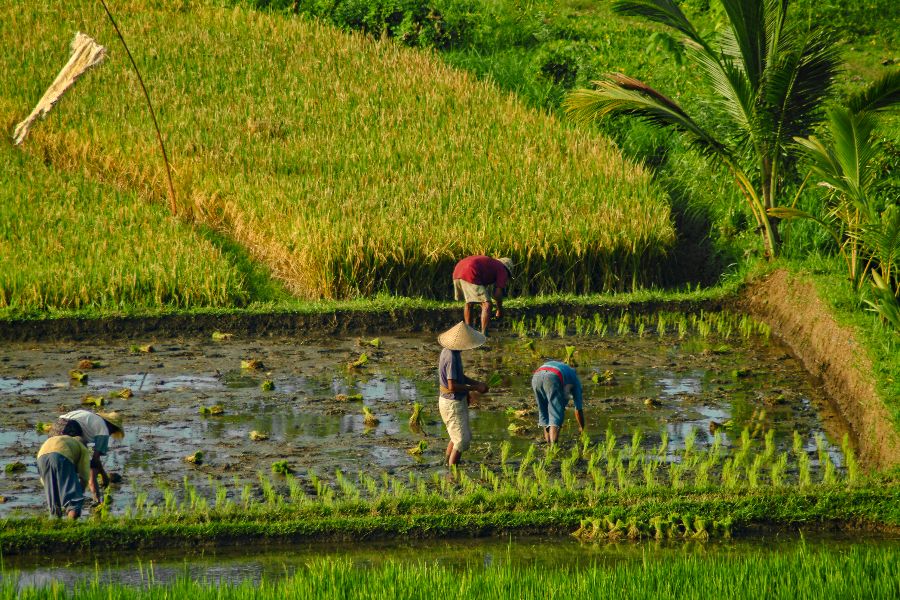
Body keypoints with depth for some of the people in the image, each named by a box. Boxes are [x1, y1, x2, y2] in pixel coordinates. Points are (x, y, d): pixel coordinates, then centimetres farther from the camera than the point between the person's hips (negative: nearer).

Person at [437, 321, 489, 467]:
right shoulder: (452, 357, -26)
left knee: (457, 437, 22)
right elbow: (452, 386, -28)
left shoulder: (449, 351, 5)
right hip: (453, 404, -10)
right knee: (462, 440, -6)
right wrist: (474, 388, -19)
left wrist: (477, 383, 8)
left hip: (459, 401, 10)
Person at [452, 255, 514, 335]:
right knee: (486, 304, -3)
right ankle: (483, 334, -10)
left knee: (469, 303, 26)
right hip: (470, 275, -9)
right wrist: (500, 310, 18)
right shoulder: (503, 270, 13)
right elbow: (498, 293, 3)